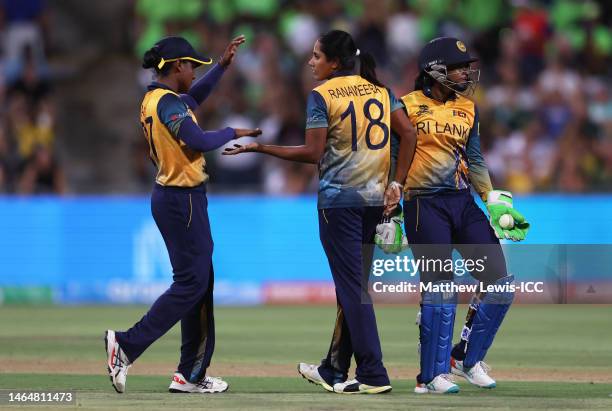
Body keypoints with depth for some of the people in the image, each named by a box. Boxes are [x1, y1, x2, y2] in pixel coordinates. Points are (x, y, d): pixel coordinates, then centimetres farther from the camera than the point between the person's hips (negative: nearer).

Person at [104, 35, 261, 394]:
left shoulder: (155, 99, 11)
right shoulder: (168, 103, -17)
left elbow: (193, 98, 29)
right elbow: (200, 141, -24)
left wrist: (223, 66, 24)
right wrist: (233, 132, -7)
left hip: (170, 196, 10)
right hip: (184, 200, -10)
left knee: (199, 282, 12)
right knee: (191, 283, -6)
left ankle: (191, 375, 14)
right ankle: (127, 344, -7)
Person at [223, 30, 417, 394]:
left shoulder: (322, 95, -8)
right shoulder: (379, 89, 10)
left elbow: (314, 153, -12)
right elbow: (408, 133, 2)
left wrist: (258, 148, -5)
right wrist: (397, 183, 4)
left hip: (339, 199, -6)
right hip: (375, 199, 6)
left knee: (351, 285, -4)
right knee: (350, 282, 14)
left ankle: (373, 374, -8)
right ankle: (334, 369, 22)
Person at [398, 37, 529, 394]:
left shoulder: (468, 108, 14)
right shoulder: (408, 107, -3)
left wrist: (493, 199, 7)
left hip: (463, 202, 6)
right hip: (425, 206, -6)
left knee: (500, 281, 1)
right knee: (440, 287, -10)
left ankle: (467, 358, 16)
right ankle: (432, 375, 0)